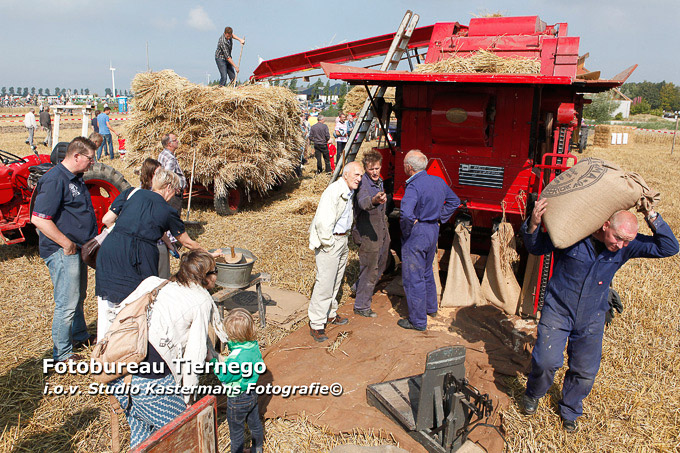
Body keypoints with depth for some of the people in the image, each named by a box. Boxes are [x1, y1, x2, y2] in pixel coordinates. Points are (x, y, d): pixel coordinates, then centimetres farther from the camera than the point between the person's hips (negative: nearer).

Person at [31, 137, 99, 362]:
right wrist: (66, 243, -21)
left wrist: (90, 239, 15)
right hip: (62, 251, -10)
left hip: (77, 248, 10)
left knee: (78, 296, 23)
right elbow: (38, 219, -25)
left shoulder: (75, 178, 12)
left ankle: (80, 335, 41)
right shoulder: (54, 180, -20)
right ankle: (62, 352, 12)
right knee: (67, 302, -2)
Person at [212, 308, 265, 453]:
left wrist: (214, 361, -13)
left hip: (237, 399, -8)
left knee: (236, 430, 17)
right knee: (254, 423, 28)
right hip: (252, 394, 8)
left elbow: (224, 376, -25)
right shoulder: (254, 346, -13)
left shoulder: (236, 357, -36)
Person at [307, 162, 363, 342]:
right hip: (330, 241, -9)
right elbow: (322, 221, -26)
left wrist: (345, 237, 17)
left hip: (342, 239, 9)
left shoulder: (350, 192, 9)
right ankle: (316, 324, 1)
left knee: (336, 281, 18)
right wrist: (328, 244, -19)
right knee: (325, 283, -7)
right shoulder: (334, 191, -21)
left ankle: (330, 314, 34)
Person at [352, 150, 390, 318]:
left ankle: (359, 287, 44)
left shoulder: (379, 181, 6)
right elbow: (363, 202, -44)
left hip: (381, 231, 9)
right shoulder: (363, 183, -21)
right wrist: (374, 200, -64)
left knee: (381, 265, 23)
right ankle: (361, 306, 17)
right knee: (370, 270, 1)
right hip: (367, 233, -9)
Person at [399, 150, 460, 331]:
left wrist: (409, 225, -20)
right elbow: (454, 202, 17)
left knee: (413, 277, 3)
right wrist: (440, 219, 12)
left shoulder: (414, 186, -23)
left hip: (416, 234, -9)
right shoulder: (439, 181, 3)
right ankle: (431, 307, 43)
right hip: (433, 231, 9)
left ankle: (418, 321, 12)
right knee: (427, 272, 27)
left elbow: (406, 213, -39)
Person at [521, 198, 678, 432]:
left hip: (591, 319, 4)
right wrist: (533, 225, -32)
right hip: (557, 310, -3)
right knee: (546, 361, -13)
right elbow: (536, 248, -11)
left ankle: (569, 411, 41)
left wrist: (652, 218, -21)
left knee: (585, 371, 12)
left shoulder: (627, 246, -9)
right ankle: (532, 395, 22)